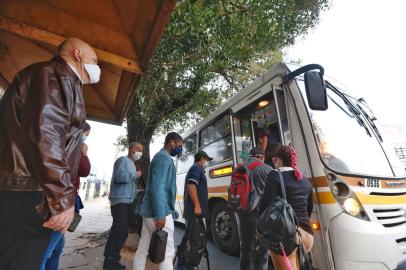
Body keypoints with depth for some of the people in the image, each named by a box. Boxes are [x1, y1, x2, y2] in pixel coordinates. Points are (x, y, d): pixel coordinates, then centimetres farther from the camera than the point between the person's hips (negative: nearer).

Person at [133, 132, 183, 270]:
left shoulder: (159, 157, 17)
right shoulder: (164, 158, -14)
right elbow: (157, 187, -23)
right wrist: (160, 215, -23)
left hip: (149, 211, 10)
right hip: (160, 212, -10)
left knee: (142, 249, 15)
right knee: (167, 252, 0)